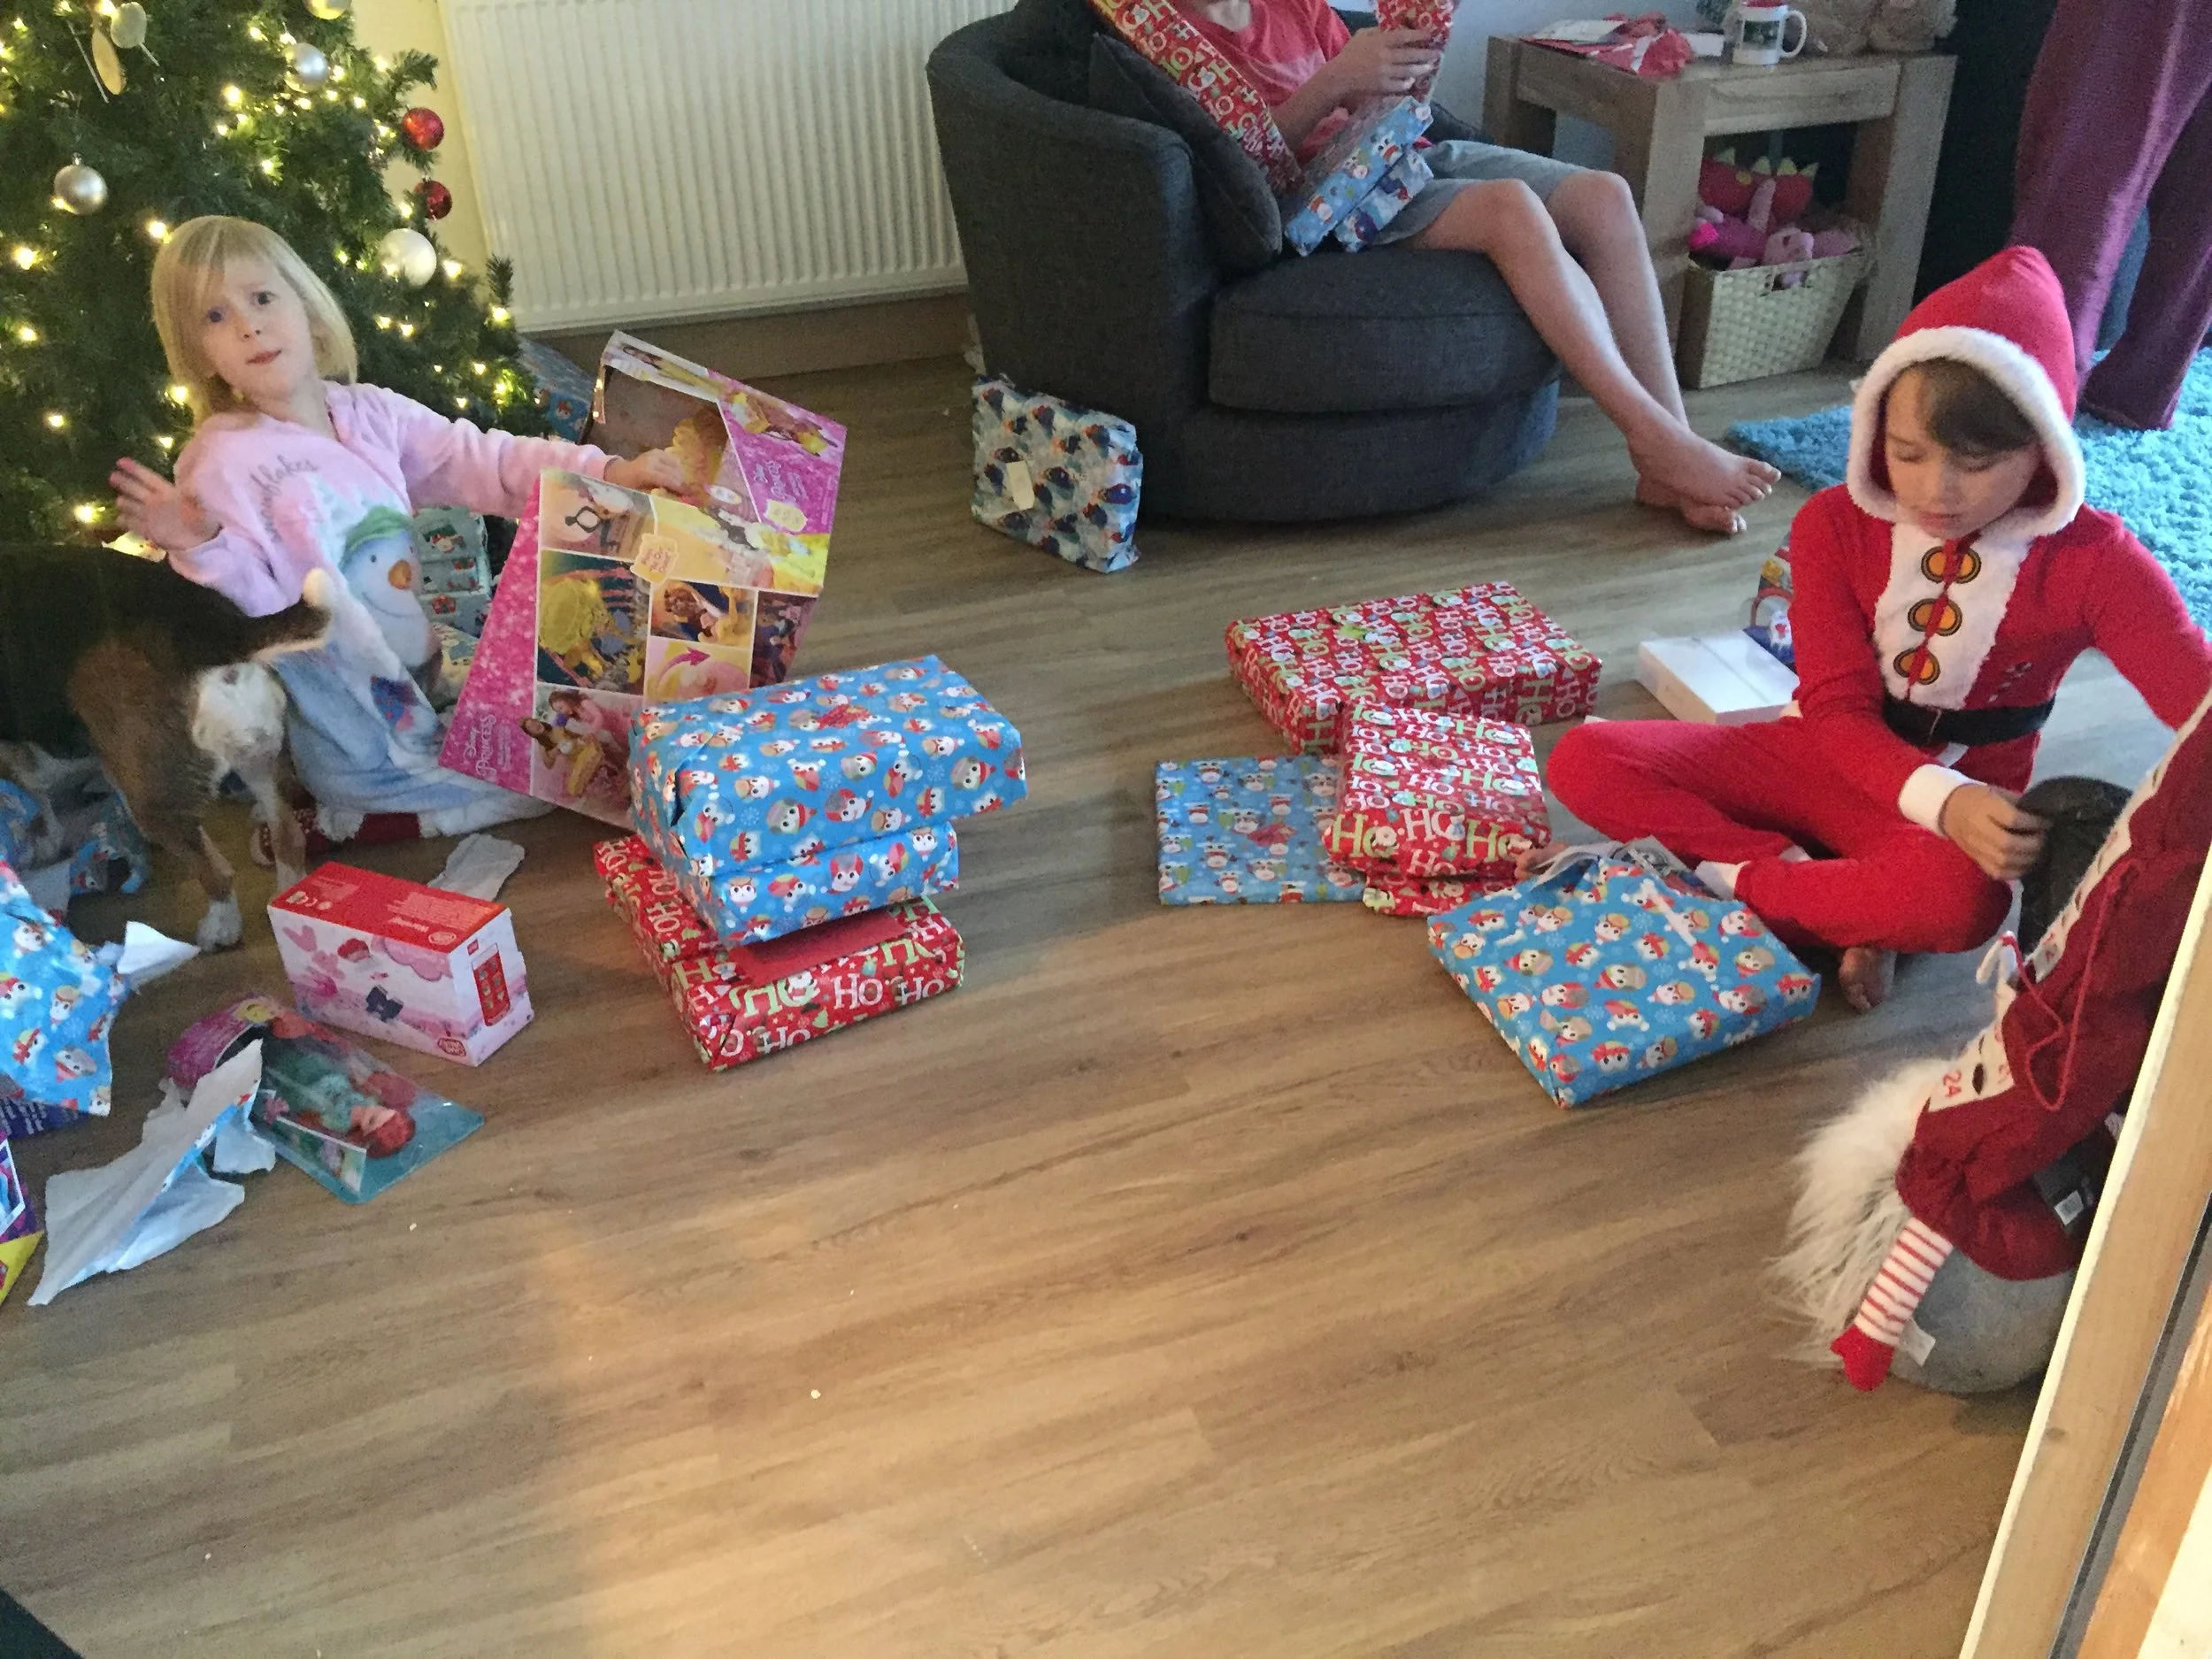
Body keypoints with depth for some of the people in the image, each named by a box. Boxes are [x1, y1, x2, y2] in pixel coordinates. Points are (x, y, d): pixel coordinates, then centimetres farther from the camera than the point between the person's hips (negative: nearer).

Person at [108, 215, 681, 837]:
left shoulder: (372, 413, 5)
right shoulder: (223, 462, -12)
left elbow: (479, 460, 3)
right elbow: (253, 600, -15)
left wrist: (608, 473, -7)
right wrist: (202, 546, -36)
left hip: (421, 647, 7)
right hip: (336, 692, -7)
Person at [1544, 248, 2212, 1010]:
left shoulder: (2093, 561, -13)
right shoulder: (1836, 524, -8)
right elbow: (1838, 707, -13)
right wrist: (1941, 799, -35)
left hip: (1966, 801, -3)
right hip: (1823, 755, 3)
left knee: (1962, 900, -42)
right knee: (1585, 762, -19)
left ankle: (1737, 881, -19)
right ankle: (1856, 910, -20)